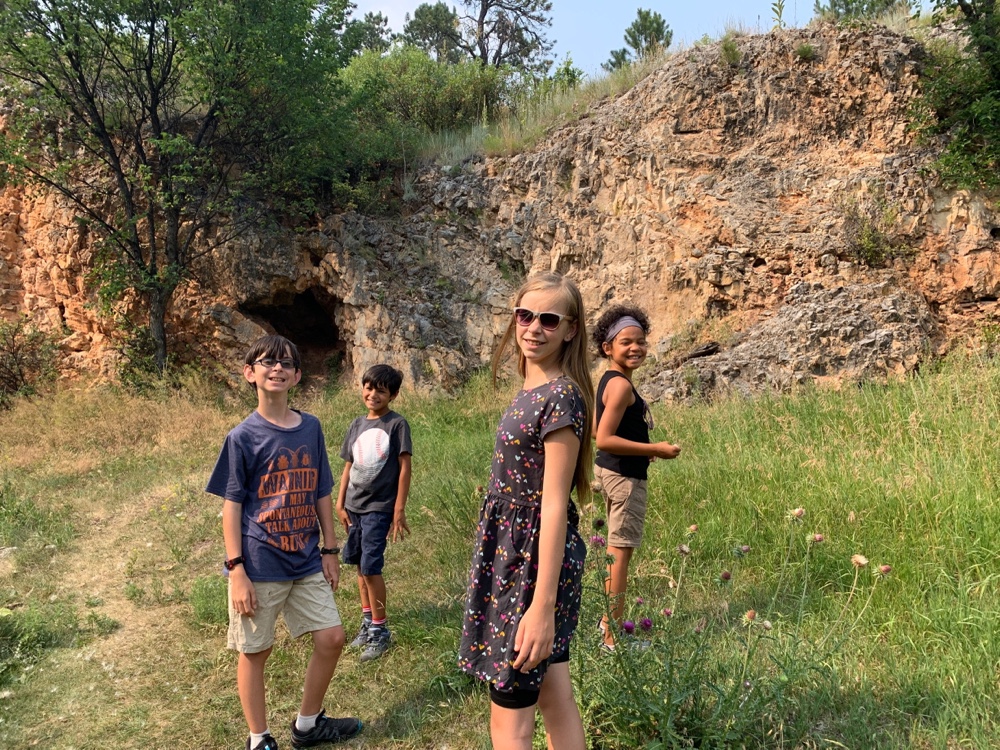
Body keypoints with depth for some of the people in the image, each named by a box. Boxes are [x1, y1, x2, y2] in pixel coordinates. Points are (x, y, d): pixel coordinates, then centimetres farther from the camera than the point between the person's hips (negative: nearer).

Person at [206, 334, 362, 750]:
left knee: (331, 637, 7)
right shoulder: (242, 437, -9)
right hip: (260, 566, -4)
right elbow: (231, 506, -7)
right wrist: (236, 570, -11)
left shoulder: (311, 428, 3)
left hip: (306, 562, 4)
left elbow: (321, 494, 8)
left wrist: (329, 550, 8)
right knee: (255, 650, 9)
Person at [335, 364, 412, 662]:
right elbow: (348, 468, 11)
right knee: (360, 566, 13)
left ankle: (380, 630, 7)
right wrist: (340, 505, 9)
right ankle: (368, 621, 28)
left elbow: (404, 468, -9)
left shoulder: (397, 424, -8)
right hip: (353, 506, 6)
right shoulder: (356, 425, 8)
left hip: (379, 508, -6)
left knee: (371, 567, -7)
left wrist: (399, 510, -12)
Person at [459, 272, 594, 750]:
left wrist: (542, 605, -23)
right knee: (556, 701, 18)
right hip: (512, 553, 9)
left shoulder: (561, 396, -18)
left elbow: (554, 503, -22)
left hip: (535, 561, -9)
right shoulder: (531, 390, 8)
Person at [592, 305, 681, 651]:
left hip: (609, 471, 10)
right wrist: (656, 450, -21)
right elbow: (604, 439, -26)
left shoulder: (610, 381, 9)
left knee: (616, 548, 20)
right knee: (621, 550, -2)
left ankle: (609, 622, 33)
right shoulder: (621, 385, -20)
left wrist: (647, 449, 15)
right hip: (625, 476, -10)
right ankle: (613, 636, 7)